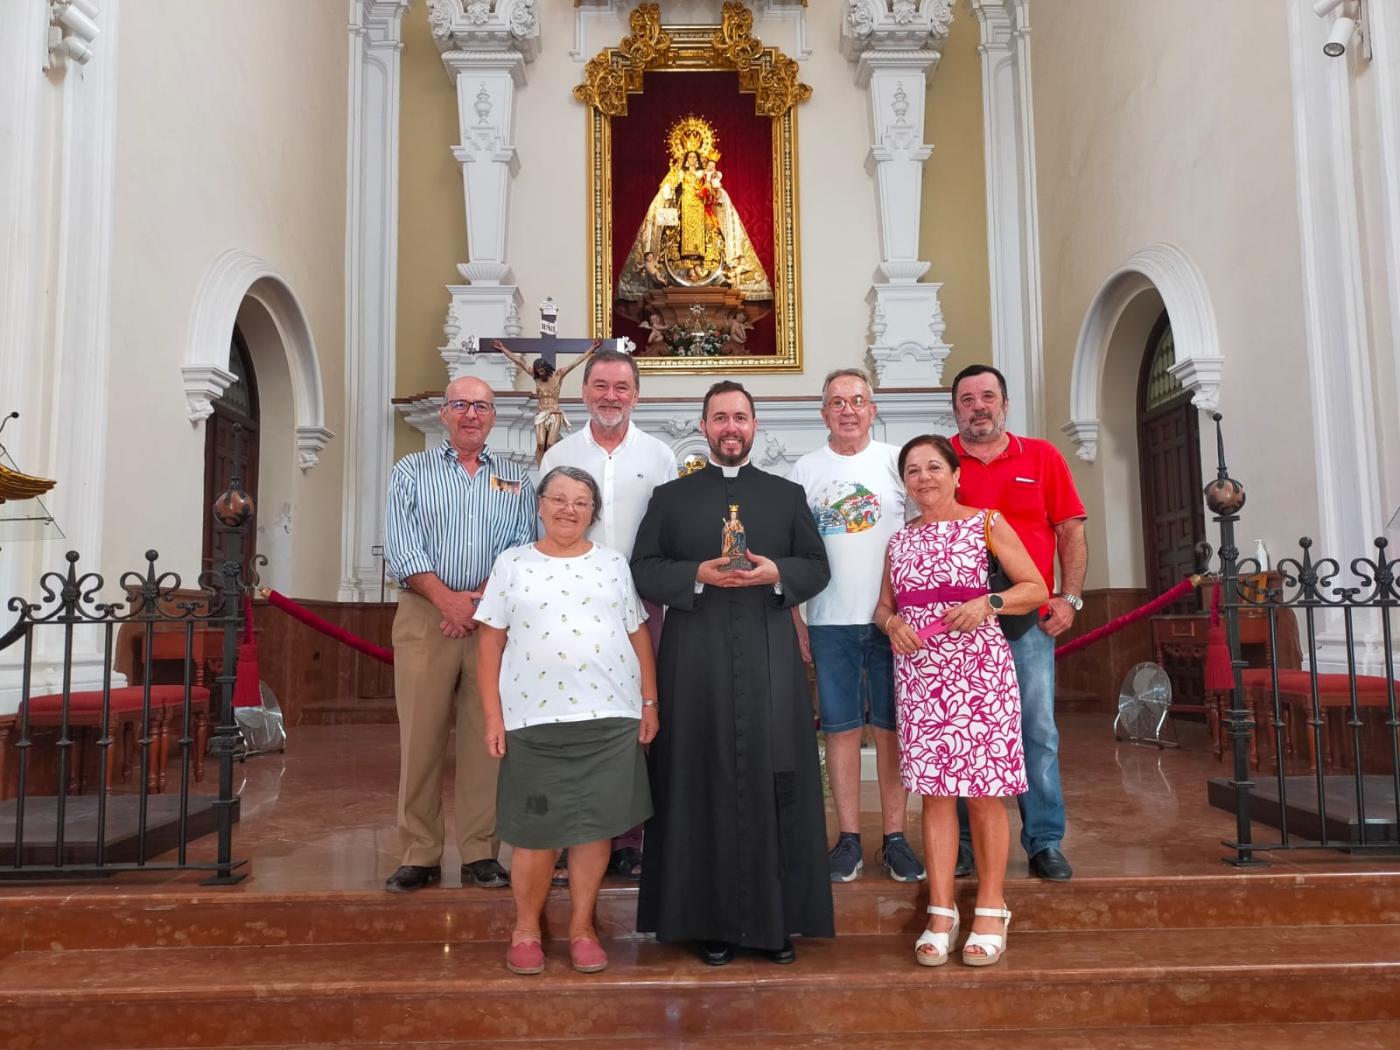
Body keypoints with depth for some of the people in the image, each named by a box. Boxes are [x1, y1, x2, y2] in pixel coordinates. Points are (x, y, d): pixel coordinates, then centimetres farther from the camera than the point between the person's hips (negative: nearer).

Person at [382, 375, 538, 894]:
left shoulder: (516, 480, 13)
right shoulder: (412, 470, 11)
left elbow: (523, 549, 2)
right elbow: (400, 546, -1)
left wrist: (483, 599, -12)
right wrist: (447, 598, -13)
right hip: (424, 617, 0)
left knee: (487, 738, 1)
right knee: (420, 736, -2)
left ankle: (480, 853, 9)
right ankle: (419, 854, 7)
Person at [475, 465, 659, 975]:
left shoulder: (614, 563, 10)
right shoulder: (512, 563, 6)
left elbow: (639, 636, 10)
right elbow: (491, 645, 4)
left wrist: (649, 702, 4)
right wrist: (493, 716, -2)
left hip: (609, 717, 1)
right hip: (534, 719, -1)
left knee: (595, 824, 6)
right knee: (536, 830, 4)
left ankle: (582, 927, 22)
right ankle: (526, 929, 22)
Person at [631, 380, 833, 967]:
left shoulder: (788, 495, 14)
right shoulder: (670, 496, 10)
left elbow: (817, 567, 10)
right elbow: (644, 569, 4)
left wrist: (777, 573, -10)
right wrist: (698, 575, -13)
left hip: (770, 661, 1)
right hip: (697, 664, -1)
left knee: (774, 785, 1)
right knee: (705, 787, 2)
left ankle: (776, 919, 13)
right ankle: (710, 921, 12)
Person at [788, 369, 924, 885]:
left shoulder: (895, 461, 4)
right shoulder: (805, 470, 6)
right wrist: (794, 621, 2)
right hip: (830, 623, 1)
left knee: (892, 728, 5)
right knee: (842, 729, 5)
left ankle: (895, 837, 14)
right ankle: (849, 838, 14)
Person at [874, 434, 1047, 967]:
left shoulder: (986, 522, 2)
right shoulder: (901, 539, 13)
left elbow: (1036, 588, 2)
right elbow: (883, 604, 20)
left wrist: (987, 604, -15)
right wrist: (892, 623, -2)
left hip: (978, 667, -3)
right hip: (919, 672, 3)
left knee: (983, 792, 1)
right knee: (934, 791, 3)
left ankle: (990, 911, 14)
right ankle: (940, 914, 11)